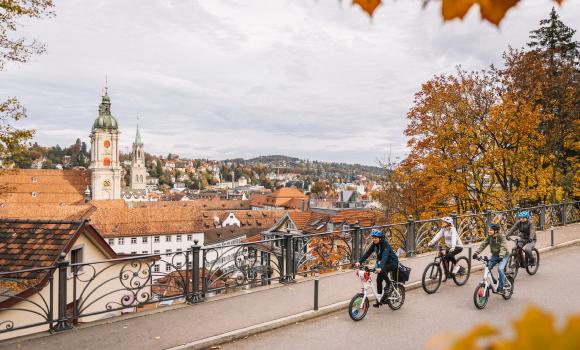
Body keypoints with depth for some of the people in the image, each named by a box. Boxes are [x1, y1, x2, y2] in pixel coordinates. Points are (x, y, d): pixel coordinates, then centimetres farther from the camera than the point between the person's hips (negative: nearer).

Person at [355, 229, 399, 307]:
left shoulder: (385, 244, -27)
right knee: (379, 279, -2)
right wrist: (359, 261, -24)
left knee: (382, 271, -34)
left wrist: (380, 267, -53)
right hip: (381, 262, 7)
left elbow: (384, 256, -40)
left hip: (392, 262, -7)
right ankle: (379, 300, 9)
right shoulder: (374, 244, -6)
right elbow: (367, 253, -11)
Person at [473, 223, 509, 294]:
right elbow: (483, 245, -7)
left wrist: (501, 256, -45)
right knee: (487, 268, -9)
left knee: (500, 269, -26)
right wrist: (476, 253, -18)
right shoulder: (489, 237, -4)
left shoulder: (501, 237, -20)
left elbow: (503, 247, -29)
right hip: (495, 255, 6)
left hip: (503, 256, -6)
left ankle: (500, 288, -13)